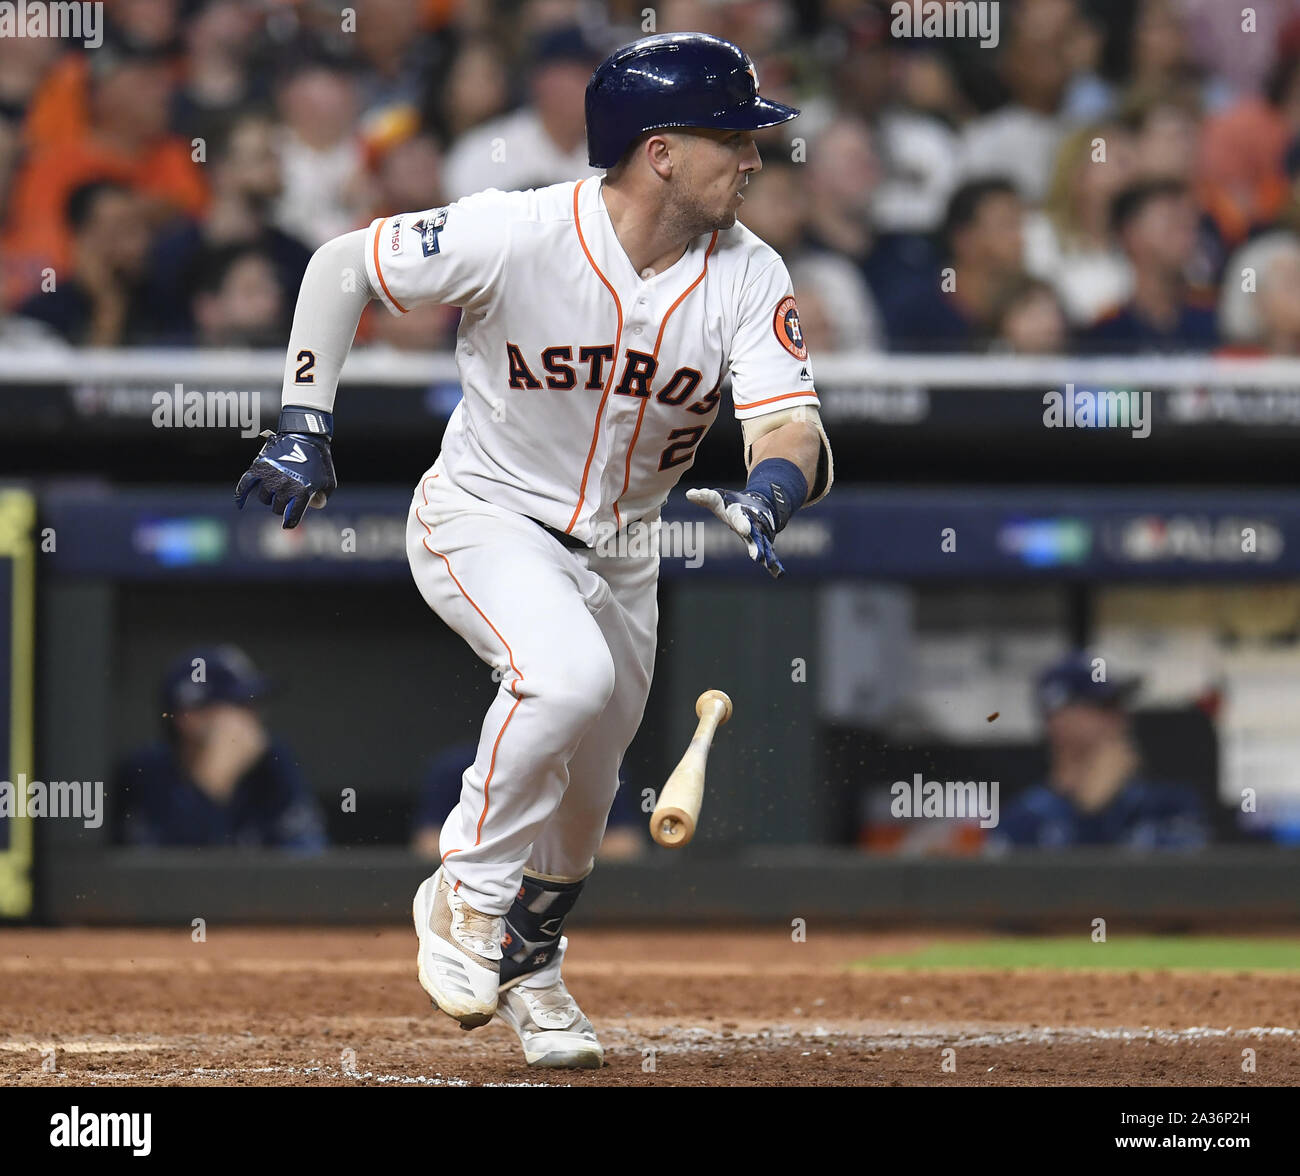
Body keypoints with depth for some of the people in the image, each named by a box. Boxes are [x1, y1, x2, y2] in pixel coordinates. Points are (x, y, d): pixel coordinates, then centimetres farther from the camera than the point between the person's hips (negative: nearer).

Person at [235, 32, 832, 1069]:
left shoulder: (749, 276, -15)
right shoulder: (517, 234, -25)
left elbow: (793, 425, -23)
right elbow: (341, 267, -11)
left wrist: (769, 496, -46)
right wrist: (303, 430, -14)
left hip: (619, 550, 5)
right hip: (484, 518, -5)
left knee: (581, 801, 14)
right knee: (569, 676, -34)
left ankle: (529, 965, 45)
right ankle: (467, 895, -12)